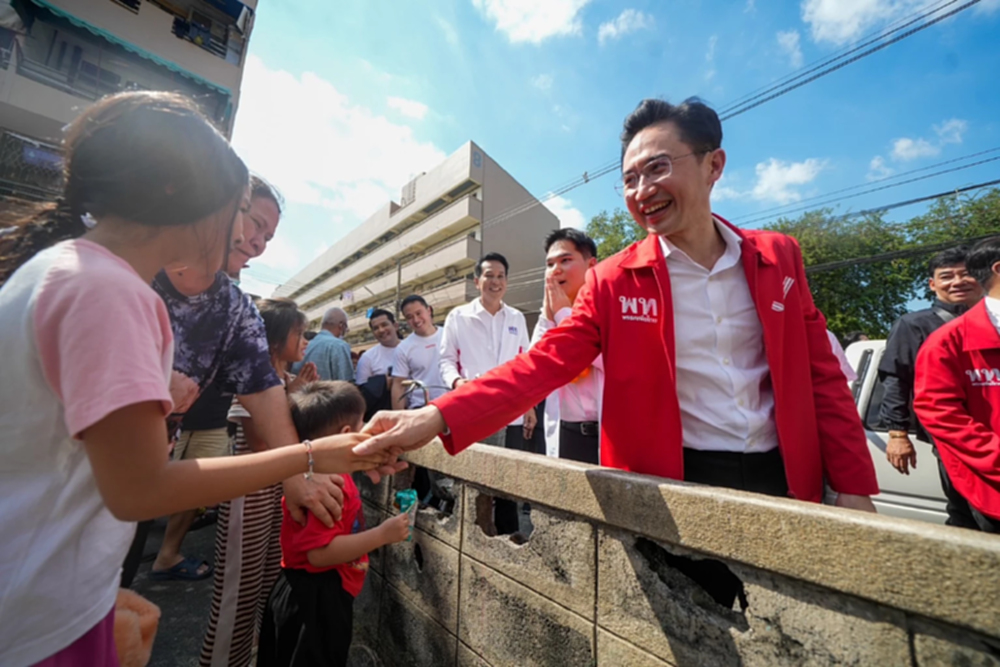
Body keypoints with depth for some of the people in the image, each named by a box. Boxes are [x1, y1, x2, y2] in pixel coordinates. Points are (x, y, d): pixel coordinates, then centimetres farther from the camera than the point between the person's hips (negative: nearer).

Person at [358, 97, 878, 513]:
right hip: (675, 486, -2)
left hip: (781, 481, 3)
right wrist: (437, 418, -30)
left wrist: (853, 487, 3)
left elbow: (821, 377, 5)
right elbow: (544, 364, -18)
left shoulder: (779, 258, 0)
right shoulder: (612, 282, -9)